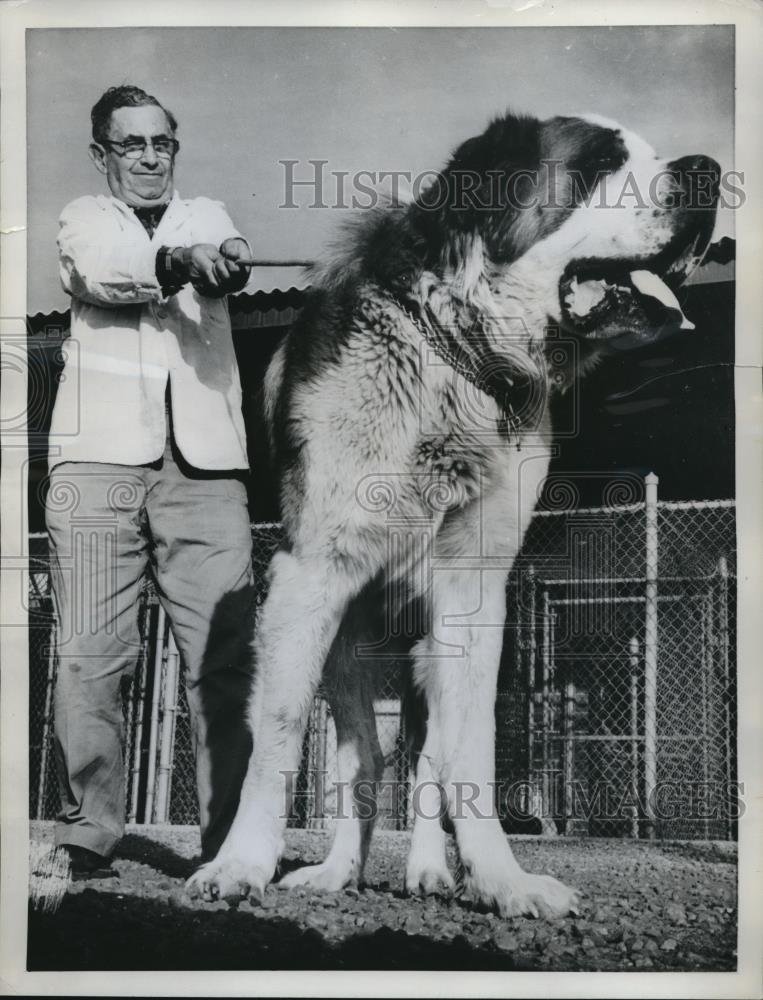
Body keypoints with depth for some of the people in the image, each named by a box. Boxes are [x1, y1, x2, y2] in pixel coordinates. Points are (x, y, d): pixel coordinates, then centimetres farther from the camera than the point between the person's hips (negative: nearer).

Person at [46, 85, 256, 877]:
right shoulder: (82, 219, 18)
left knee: (225, 658, -7)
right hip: (99, 457, -1)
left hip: (204, 462, 1)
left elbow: (231, 264, -2)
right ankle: (86, 839, 2)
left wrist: (220, 262, -25)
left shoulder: (207, 216, 22)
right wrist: (184, 262, -20)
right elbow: (102, 276, -5)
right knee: (90, 658, -6)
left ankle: (232, 841, -3)